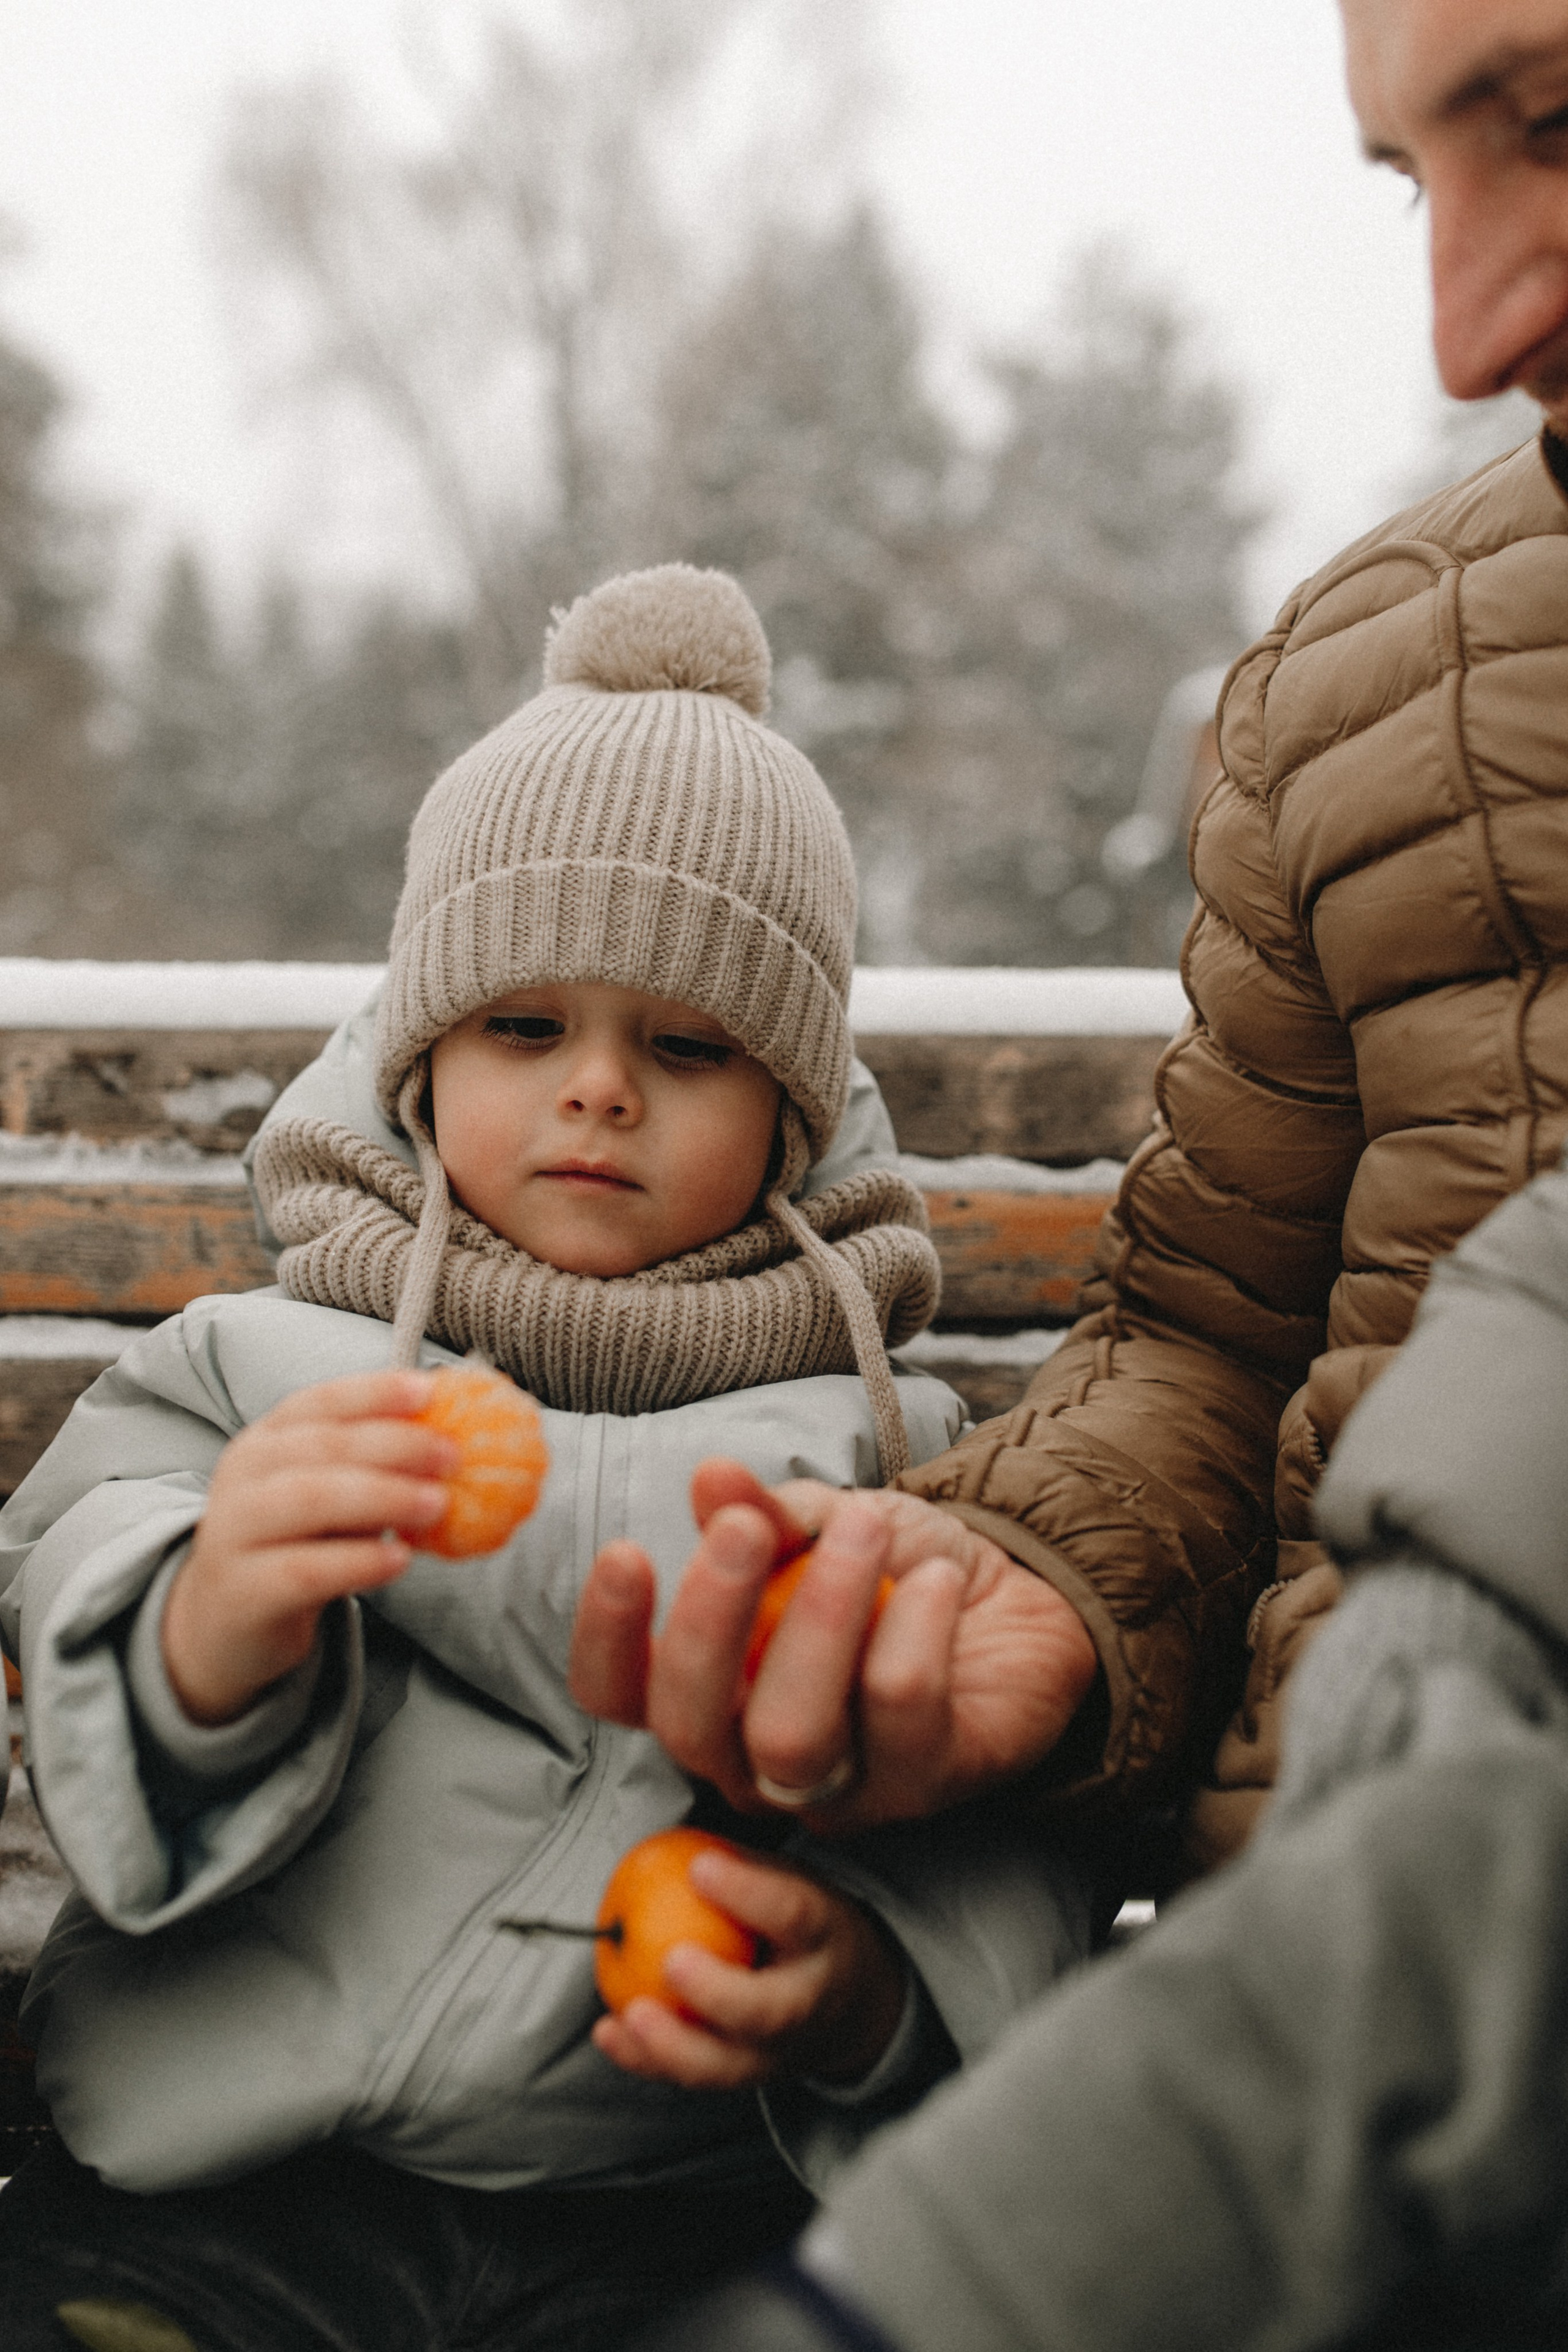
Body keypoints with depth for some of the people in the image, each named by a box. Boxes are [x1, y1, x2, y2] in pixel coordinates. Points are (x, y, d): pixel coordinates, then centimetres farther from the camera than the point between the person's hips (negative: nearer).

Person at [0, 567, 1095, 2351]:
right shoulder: (252, 1371, 10)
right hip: (241, 2184, 1)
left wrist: (861, 1995, -16)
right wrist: (211, 1634, -24)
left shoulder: (884, 1451, 10)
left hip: (687, 2202, 0)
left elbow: (1003, 1877, 6)